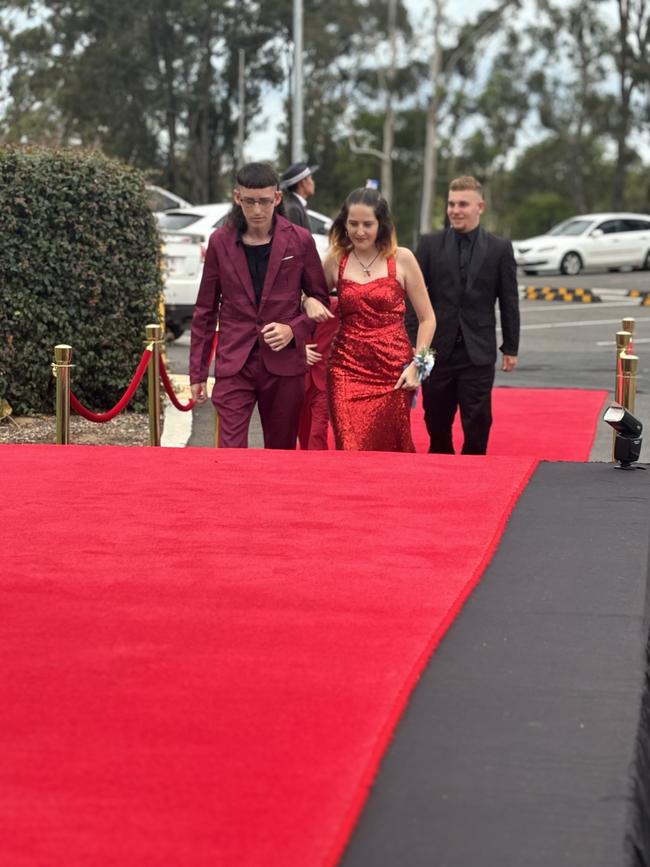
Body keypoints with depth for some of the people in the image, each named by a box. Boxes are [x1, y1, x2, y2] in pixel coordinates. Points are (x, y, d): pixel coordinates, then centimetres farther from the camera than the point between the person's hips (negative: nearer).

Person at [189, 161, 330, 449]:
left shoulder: (300, 241, 0)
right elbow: (205, 311, 9)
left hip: (284, 365, 0)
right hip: (234, 366, 0)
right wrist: (197, 372, 7)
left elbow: (321, 299, 10)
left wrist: (294, 330, -10)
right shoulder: (220, 242, 3)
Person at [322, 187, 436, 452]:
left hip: (393, 370, -1)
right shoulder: (336, 261, 6)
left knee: (392, 450, 4)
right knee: (351, 450, -7)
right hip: (347, 370, 1)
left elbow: (427, 318, 3)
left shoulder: (401, 259, 0)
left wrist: (417, 364, -5)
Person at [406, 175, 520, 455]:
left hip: (478, 352, -1)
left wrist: (511, 348, 4)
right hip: (438, 350, 1)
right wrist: (412, 342, -5)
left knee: (477, 425, 0)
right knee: (437, 423, 10)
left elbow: (509, 303, 5)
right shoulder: (430, 244, 3)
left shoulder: (500, 249, 2)